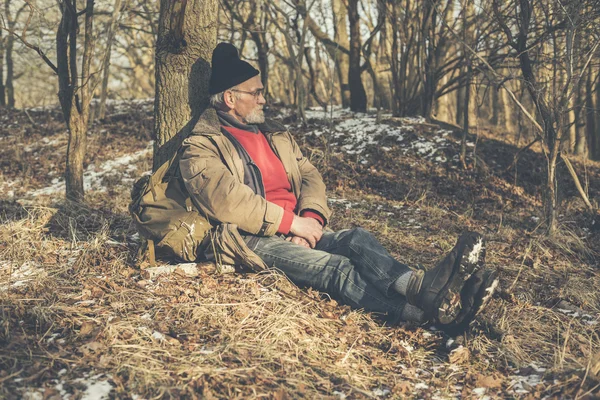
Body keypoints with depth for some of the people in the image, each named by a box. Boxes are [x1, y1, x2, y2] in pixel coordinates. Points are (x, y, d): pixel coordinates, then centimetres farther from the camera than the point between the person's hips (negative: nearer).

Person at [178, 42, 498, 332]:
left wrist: (311, 218, -7)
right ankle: (429, 311, -54)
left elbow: (310, 176, 15)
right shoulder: (200, 147, 1)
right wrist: (291, 222, -18)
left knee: (357, 240, -25)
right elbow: (226, 198, -16)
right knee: (336, 268, -32)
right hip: (251, 240, -6)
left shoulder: (274, 134, 24)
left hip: (296, 231, 7)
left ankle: (420, 286, -53)